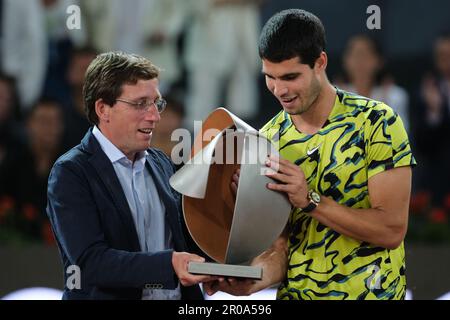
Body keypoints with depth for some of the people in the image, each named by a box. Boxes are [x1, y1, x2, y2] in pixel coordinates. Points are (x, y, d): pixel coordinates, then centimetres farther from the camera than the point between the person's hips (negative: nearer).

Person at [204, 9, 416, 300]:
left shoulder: (376, 122, -13)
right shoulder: (268, 140, 0)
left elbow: (392, 230, -18)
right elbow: (281, 243, -2)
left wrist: (310, 201, -24)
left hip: (368, 292, -3)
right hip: (294, 292, 4)